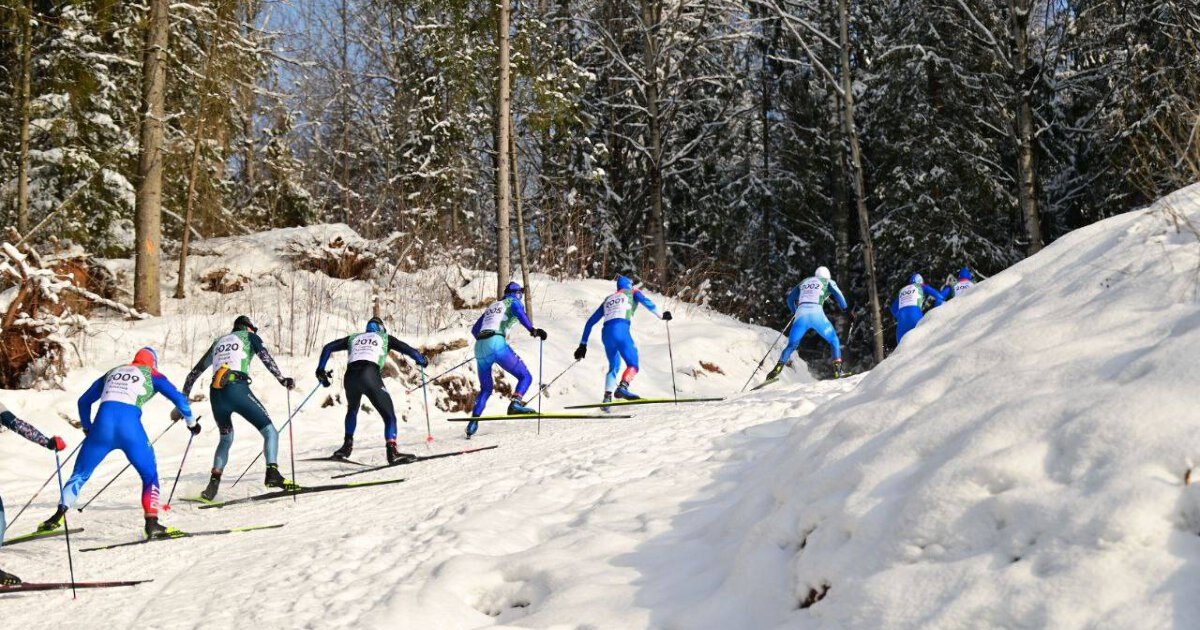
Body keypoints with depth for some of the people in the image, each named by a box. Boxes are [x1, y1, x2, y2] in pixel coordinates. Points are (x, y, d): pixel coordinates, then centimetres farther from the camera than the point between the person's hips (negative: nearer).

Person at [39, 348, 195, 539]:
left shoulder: (112, 372, 30)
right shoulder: (151, 375, 20)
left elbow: (84, 401, 33)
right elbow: (179, 398, 12)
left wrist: (87, 429, 45)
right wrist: (191, 422, 26)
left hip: (103, 424, 3)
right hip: (130, 426, -3)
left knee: (80, 473, 17)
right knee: (150, 475, 13)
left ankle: (58, 516, 8)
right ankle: (152, 523, 2)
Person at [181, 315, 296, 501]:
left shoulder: (218, 342, 31)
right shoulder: (249, 337, 19)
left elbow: (194, 373, 32)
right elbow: (265, 356, -3)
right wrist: (281, 379, -12)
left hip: (216, 394, 5)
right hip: (238, 389, -5)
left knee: (226, 439, 24)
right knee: (269, 430, 4)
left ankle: (213, 483, 9)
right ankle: (272, 472, -17)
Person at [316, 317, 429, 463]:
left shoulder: (354, 338, 31)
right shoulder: (385, 338, 24)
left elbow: (328, 347, 29)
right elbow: (408, 349, 18)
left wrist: (321, 370, 35)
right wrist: (422, 360, 36)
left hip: (350, 377, 4)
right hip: (371, 376, -4)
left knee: (352, 410, 32)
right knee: (389, 414, 1)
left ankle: (347, 445, 27)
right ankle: (392, 450, -17)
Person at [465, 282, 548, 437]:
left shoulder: (491, 306, 33)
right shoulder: (513, 302, 16)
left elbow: (475, 330, 37)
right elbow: (519, 312, -10)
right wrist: (533, 330, -18)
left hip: (480, 348, 6)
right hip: (497, 344, -6)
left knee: (485, 389, 21)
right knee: (525, 377, -1)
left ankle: (473, 423, 8)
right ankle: (515, 404, -28)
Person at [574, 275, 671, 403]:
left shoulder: (608, 299, 33)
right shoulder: (632, 292, 23)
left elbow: (590, 322, 30)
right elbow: (645, 301, -1)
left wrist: (583, 344, 30)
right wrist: (661, 315, 2)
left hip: (606, 333, 5)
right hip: (621, 330, -5)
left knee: (614, 367, 22)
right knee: (633, 365, -7)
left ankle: (607, 396, 6)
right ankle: (622, 388, -35)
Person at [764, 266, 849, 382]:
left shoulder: (804, 282, 29)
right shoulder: (828, 282, 21)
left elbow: (790, 298, 28)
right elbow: (838, 294, 4)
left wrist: (794, 311, 43)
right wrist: (845, 309, 16)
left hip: (801, 314, 2)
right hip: (817, 313, -2)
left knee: (791, 345, 7)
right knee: (834, 340, 15)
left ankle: (777, 369, -14)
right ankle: (837, 369, 1)